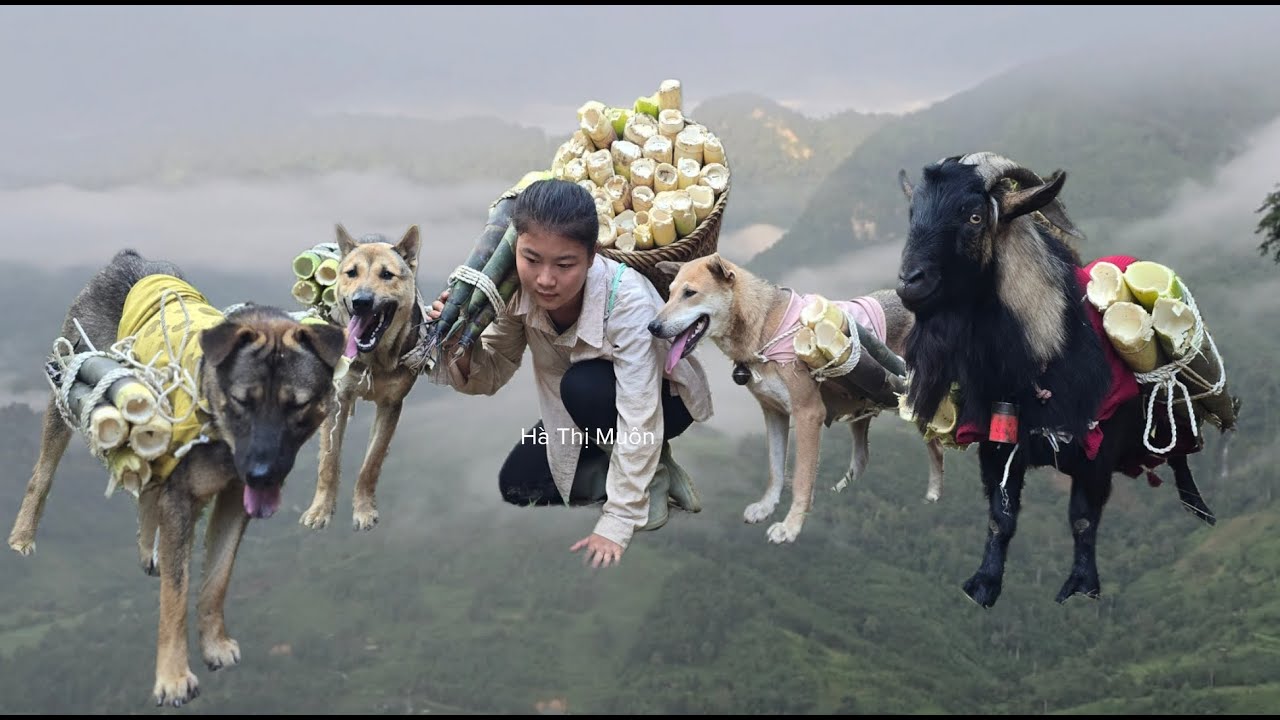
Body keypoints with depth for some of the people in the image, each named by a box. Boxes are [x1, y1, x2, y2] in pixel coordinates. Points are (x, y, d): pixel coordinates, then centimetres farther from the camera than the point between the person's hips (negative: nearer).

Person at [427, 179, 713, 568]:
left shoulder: (627, 301, -39)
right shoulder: (519, 288, -24)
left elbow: (638, 416, -39)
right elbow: (490, 374, -13)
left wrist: (615, 524, -42)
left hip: (665, 398, -5)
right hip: (591, 405, 5)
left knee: (583, 385, -34)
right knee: (516, 485, -9)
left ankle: (653, 472, -9)